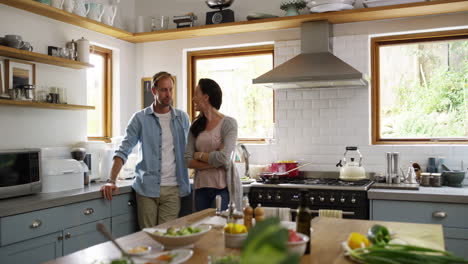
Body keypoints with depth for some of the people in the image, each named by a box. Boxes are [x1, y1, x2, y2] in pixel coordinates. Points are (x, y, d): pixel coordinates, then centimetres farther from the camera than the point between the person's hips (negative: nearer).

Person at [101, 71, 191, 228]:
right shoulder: (140, 119, 1)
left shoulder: (182, 118, 8)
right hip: (146, 188, -1)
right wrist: (111, 181, -14)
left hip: (173, 188, 1)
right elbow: (123, 151, -2)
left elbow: (189, 150, 12)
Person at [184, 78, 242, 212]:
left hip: (224, 187, -5)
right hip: (201, 187, 5)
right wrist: (214, 163, -13)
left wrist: (200, 155, -5)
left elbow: (224, 158, -18)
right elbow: (188, 161, 0)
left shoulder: (228, 123, -6)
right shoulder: (196, 126, 9)